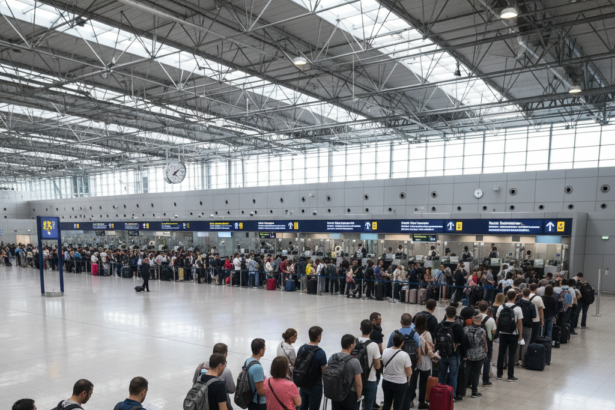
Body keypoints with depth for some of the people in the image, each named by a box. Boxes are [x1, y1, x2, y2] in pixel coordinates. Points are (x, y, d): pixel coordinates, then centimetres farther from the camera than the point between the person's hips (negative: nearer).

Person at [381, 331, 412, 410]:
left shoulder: (385, 352, -10)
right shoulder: (404, 355, -23)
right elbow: (409, 372, -14)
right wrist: (408, 379, 7)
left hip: (386, 382, 4)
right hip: (400, 383, -4)